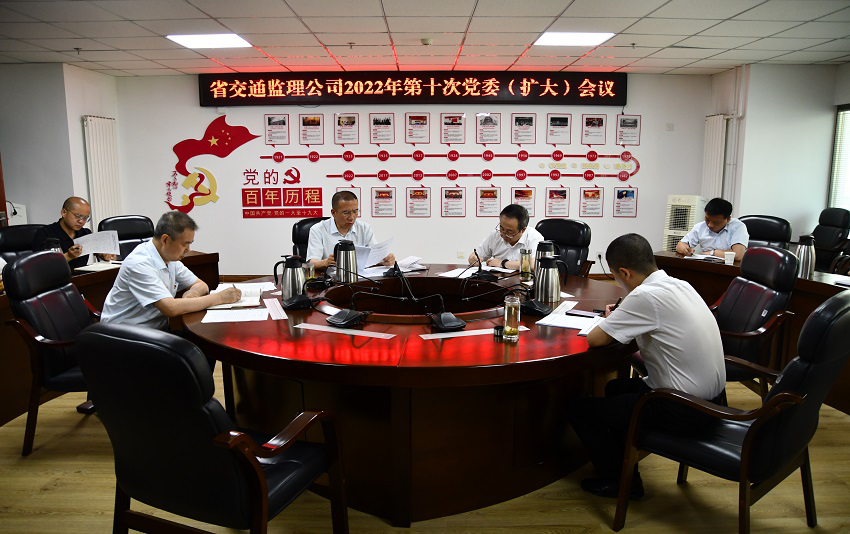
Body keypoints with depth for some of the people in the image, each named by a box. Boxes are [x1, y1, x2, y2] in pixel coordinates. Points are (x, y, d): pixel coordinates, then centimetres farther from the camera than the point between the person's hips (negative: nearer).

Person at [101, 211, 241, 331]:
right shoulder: (140, 264, -21)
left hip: (157, 328, 8)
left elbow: (201, 285, 11)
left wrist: (192, 293, -13)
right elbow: (171, 308, -29)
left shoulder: (171, 258, 4)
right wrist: (220, 297, -23)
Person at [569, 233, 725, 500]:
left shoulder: (645, 296, -23)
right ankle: (623, 463, 32)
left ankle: (621, 482, 16)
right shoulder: (679, 285, 4)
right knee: (616, 387, 28)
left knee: (580, 409, 1)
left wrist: (609, 322, 1)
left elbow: (594, 339, -20)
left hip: (682, 409, -9)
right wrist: (619, 319, 9)